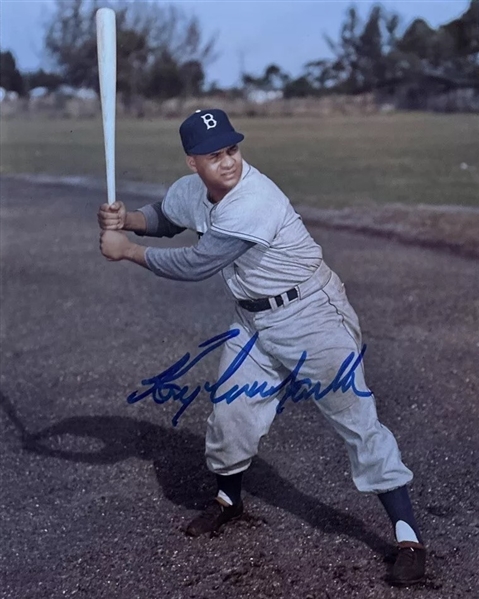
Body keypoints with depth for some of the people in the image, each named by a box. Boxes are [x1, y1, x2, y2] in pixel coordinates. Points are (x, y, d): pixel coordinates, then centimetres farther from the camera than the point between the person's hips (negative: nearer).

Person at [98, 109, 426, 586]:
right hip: (254, 322, 8)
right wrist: (125, 219, -2)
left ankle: (407, 536, 2)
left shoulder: (253, 203, -29)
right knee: (230, 413, 11)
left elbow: (193, 266, -24)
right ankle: (227, 500, 39)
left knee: (357, 421, -5)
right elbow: (163, 218, 19)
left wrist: (126, 251, -13)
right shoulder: (191, 192, -3)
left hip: (312, 316, -8)